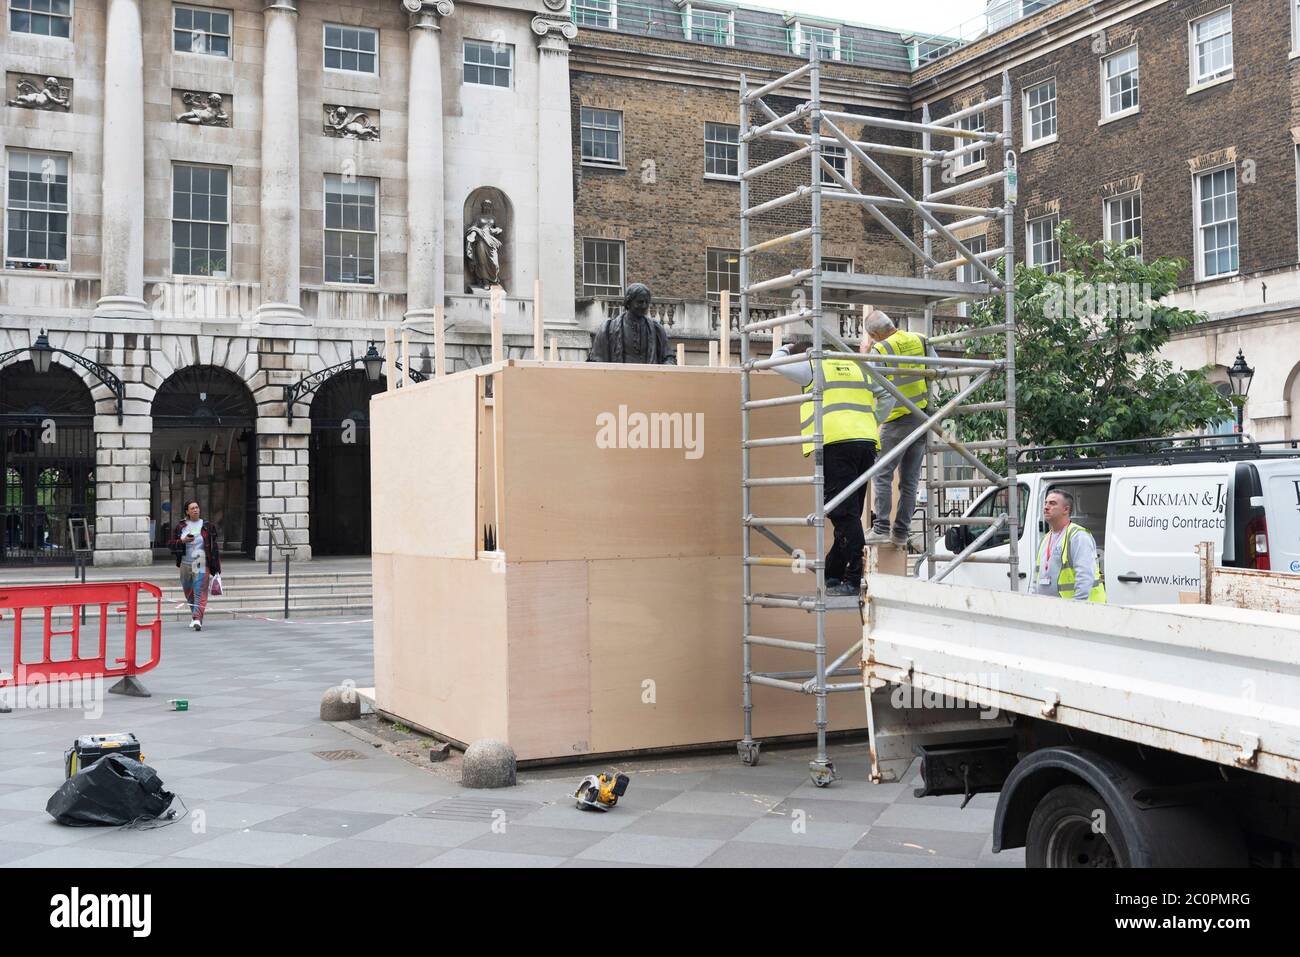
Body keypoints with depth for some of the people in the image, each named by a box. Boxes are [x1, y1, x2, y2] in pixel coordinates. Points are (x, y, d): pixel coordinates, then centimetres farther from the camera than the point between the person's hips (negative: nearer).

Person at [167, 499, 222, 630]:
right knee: (188, 592, 15)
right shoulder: (180, 526, 6)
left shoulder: (207, 526, 1)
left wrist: (216, 567, 0)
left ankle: (197, 619, -22)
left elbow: (214, 547, 3)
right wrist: (183, 541, -13)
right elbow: (171, 544, 7)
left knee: (200, 592, -14)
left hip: (201, 563, -3)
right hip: (185, 564, 3)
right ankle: (195, 613, 36)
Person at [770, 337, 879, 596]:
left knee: (845, 514, -8)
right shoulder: (857, 367, 25)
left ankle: (855, 580, -13)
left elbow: (776, 364, 15)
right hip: (866, 443, 7)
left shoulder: (813, 367, 8)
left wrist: (786, 349, 33)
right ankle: (832, 575, 17)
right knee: (849, 513, 10)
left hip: (835, 443, -7)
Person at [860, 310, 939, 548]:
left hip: (898, 420, -5)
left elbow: (872, 388, -11)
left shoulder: (879, 351, -11)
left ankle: (881, 529, -9)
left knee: (882, 475, 0)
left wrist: (863, 356, -2)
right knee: (910, 479, 8)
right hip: (923, 417, 5)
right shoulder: (920, 341, 4)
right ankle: (901, 533, 9)